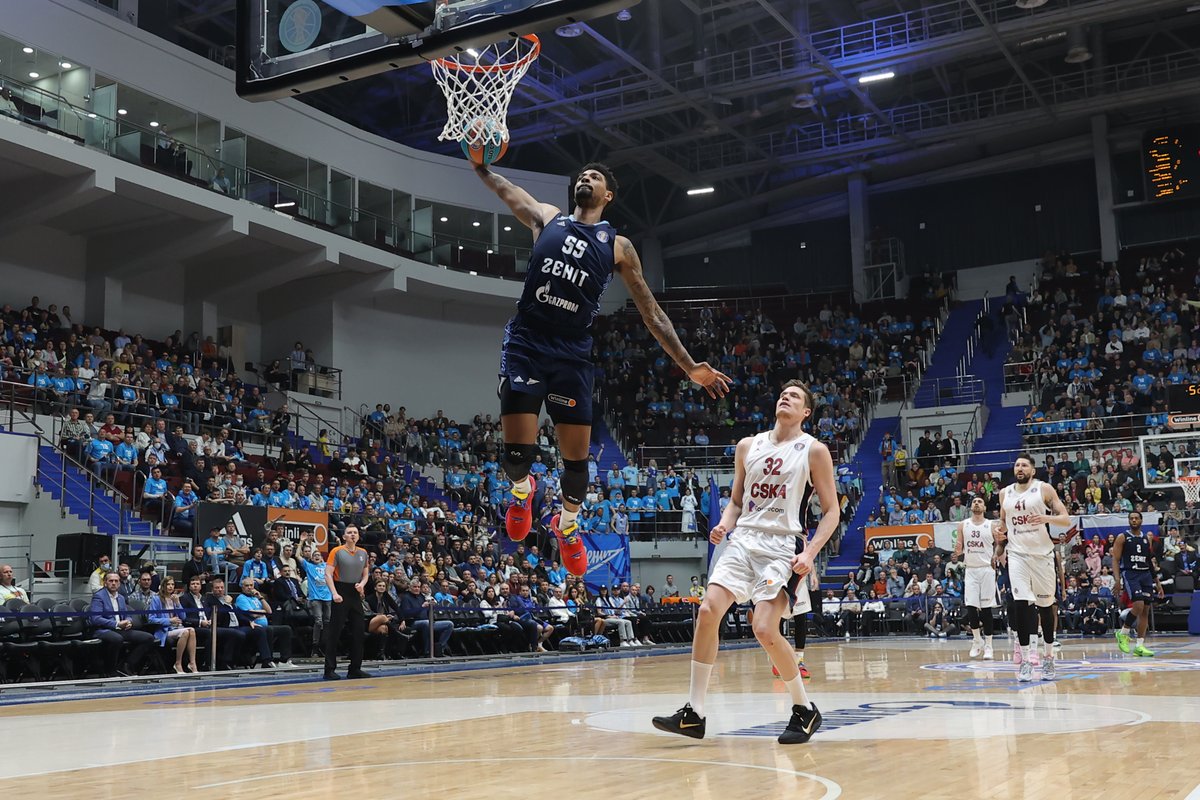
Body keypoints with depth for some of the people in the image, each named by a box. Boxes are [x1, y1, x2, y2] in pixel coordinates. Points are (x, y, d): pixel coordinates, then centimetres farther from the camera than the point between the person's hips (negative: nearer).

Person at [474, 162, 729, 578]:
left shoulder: (618, 246, 9)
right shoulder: (547, 217, 15)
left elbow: (651, 313, 10)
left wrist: (689, 366, 5)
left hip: (572, 353, 0)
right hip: (525, 343, 0)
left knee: (576, 456, 1)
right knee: (518, 449, -8)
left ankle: (568, 524, 30)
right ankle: (521, 490, 28)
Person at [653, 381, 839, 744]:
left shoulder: (814, 451, -1)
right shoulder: (748, 446, 12)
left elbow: (832, 510, 0)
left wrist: (810, 552, -14)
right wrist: (724, 525, -2)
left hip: (785, 547, -5)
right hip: (744, 540, 5)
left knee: (765, 630, -17)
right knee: (708, 611, -12)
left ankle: (805, 710, 7)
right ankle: (693, 713, -4)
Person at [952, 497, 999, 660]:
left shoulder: (991, 525, 0)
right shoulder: (963, 525, 7)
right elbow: (960, 547, 11)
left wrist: (996, 556, -15)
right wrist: (958, 551, -11)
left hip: (987, 569, -2)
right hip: (970, 570, 2)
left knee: (986, 608, -1)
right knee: (970, 606, -4)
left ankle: (988, 645, 5)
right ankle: (977, 640, 16)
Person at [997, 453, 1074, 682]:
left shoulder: (1044, 489, -3)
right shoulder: (1005, 493, 8)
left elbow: (1066, 519, -5)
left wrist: (1046, 518, -23)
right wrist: (1001, 529, 0)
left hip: (1042, 554, -1)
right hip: (1017, 554, 2)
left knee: (1045, 606, 8)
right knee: (1021, 604, -11)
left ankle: (1049, 658, 21)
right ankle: (1025, 660, -7)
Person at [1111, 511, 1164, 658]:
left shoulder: (1147, 539, 14)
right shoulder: (1122, 537, -1)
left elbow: (1151, 562, 19)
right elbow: (1115, 560, -5)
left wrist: (1157, 582, 15)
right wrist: (1117, 580, -17)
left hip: (1146, 575, 6)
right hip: (1130, 574, -5)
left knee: (1145, 611, 1)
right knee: (1138, 606, -22)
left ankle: (1140, 646, 5)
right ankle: (1123, 632, 0)